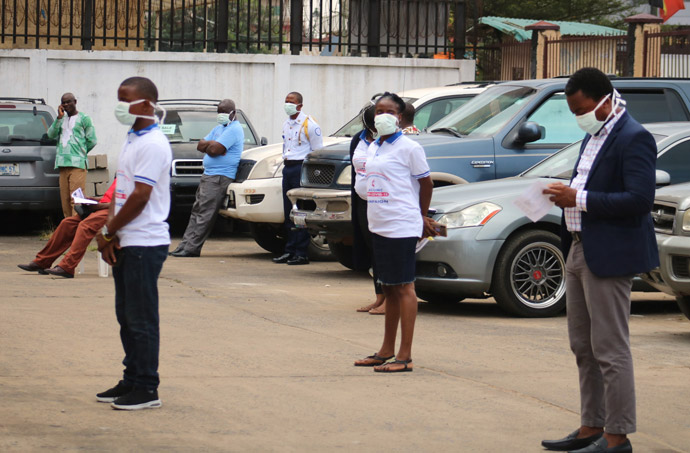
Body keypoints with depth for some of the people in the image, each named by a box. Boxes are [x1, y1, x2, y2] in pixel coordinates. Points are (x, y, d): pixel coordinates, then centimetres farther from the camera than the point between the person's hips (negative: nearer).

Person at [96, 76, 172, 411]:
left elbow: (140, 197, -19)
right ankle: (132, 381, 21)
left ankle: (146, 389, 0)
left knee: (141, 319, -5)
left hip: (145, 244, -9)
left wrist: (108, 233, -10)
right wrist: (110, 232, 3)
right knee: (127, 317, 14)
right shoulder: (132, 141, 16)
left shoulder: (152, 145, -15)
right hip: (125, 243, 9)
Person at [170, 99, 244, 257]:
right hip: (208, 175, 11)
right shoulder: (219, 128, 22)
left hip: (220, 177, -11)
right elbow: (200, 145, 17)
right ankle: (185, 246, 9)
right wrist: (211, 145, -3)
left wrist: (209, 145, 2)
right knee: (197, 211, 8)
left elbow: (215, 150, -20)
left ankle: (191, 248, -14)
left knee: (205, 214, -12)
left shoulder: (234, 129, -10)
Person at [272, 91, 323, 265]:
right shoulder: (286, 124, 18)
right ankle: (290, 250, 12)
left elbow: (318, 151, -7)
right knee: (288, 212, 8)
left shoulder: (309, 124, -7)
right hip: (288, 169, 8)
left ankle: (301, 253, -9)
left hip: (301, 168, -8)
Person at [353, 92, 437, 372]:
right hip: (378, 226, 8)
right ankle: (386, 351, 21)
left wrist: (422, 217, 9)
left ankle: (405, 356, -7)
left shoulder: (408, 148, -8)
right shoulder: (373, 148, 15)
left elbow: (425, 183, -2)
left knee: (403, 287, -7)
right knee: (388, 287, 14)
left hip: (402, 228, -8)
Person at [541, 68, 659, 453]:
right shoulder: (593, 137, 16)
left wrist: (580, 199, -23)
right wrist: (566, 195, 5)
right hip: (580, 251, 10)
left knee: (611, 349, -6)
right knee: (584, 348, 15)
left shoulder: (633, 139, -15)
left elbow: (639, 200, -23)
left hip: (609, 257, -10)